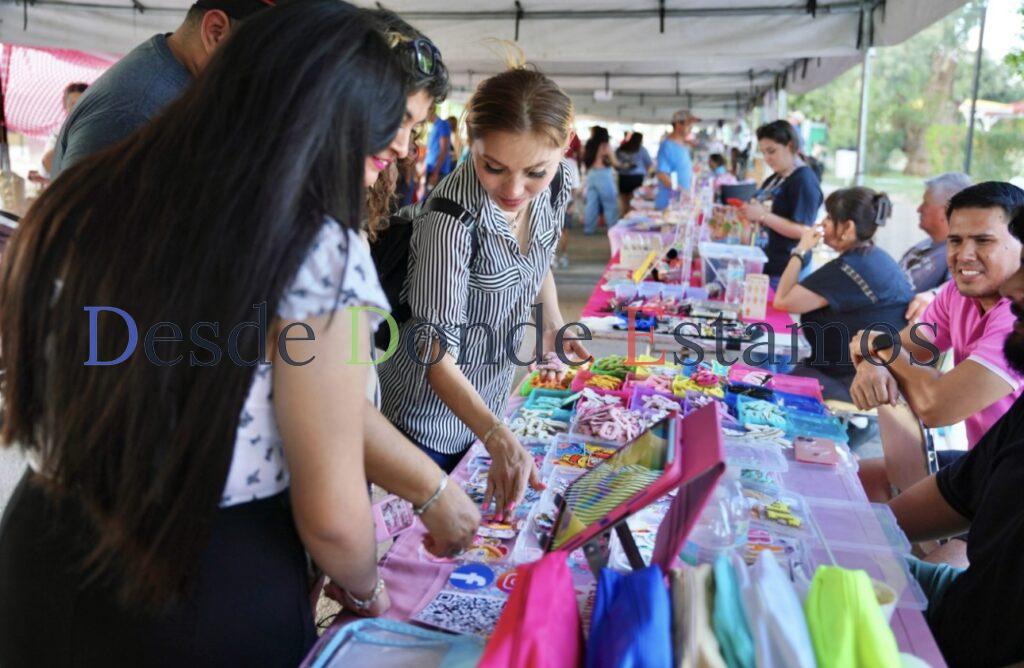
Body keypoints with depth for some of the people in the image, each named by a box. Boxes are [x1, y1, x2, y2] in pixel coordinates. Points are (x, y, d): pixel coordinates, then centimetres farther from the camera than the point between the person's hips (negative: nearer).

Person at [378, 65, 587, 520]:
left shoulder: (557, 184, -13)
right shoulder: (451, 220, -34)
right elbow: (436, 350, -31)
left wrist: (552, 321, -4)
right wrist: (499, 439, -41)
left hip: (491, 398, 6)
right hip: (431, 413, -6)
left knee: (476, 515, 25)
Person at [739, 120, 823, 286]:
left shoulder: (805, 181, -13)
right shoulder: (774, 179, 13)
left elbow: (803, 231, -20)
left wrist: (763, 215, -24)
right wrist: (749, 211, 3)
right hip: (762, 265, 8)